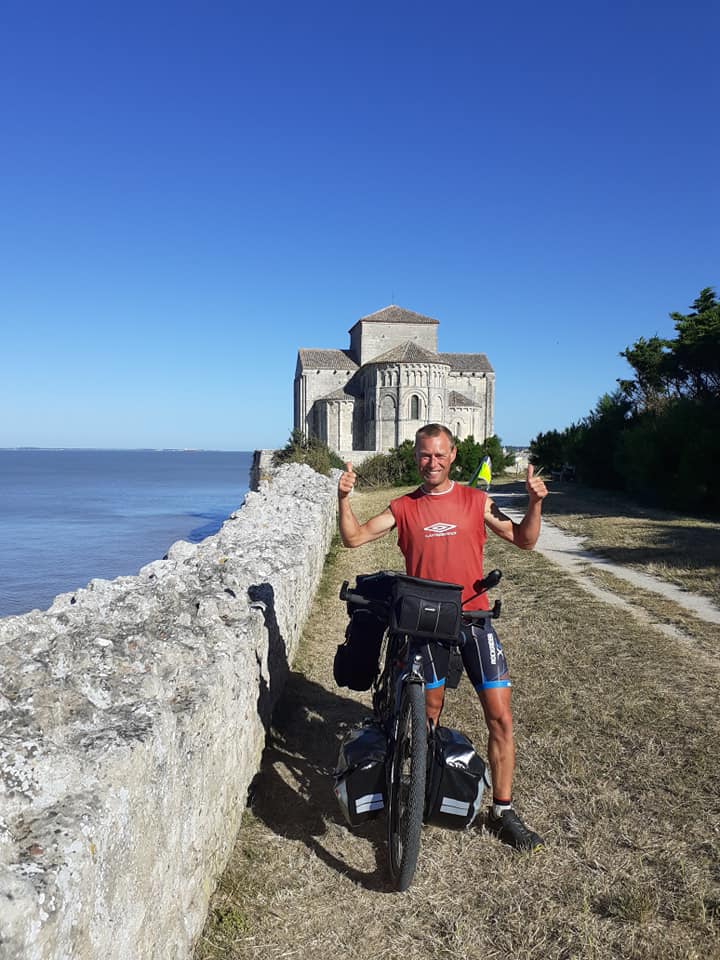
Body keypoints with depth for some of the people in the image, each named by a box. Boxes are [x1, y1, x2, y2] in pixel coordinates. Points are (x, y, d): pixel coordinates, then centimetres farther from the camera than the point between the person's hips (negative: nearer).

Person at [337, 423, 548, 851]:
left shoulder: (476, 501, 4)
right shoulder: (404, 507, 4)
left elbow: (524, 540, 3)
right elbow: (354, 537, 1)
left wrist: (535, 502, -13)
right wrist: (344, 497, -13)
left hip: (474, 618, 0)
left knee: (500, 716, -2)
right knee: (429, 715, 11)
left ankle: (503, 811, 13)